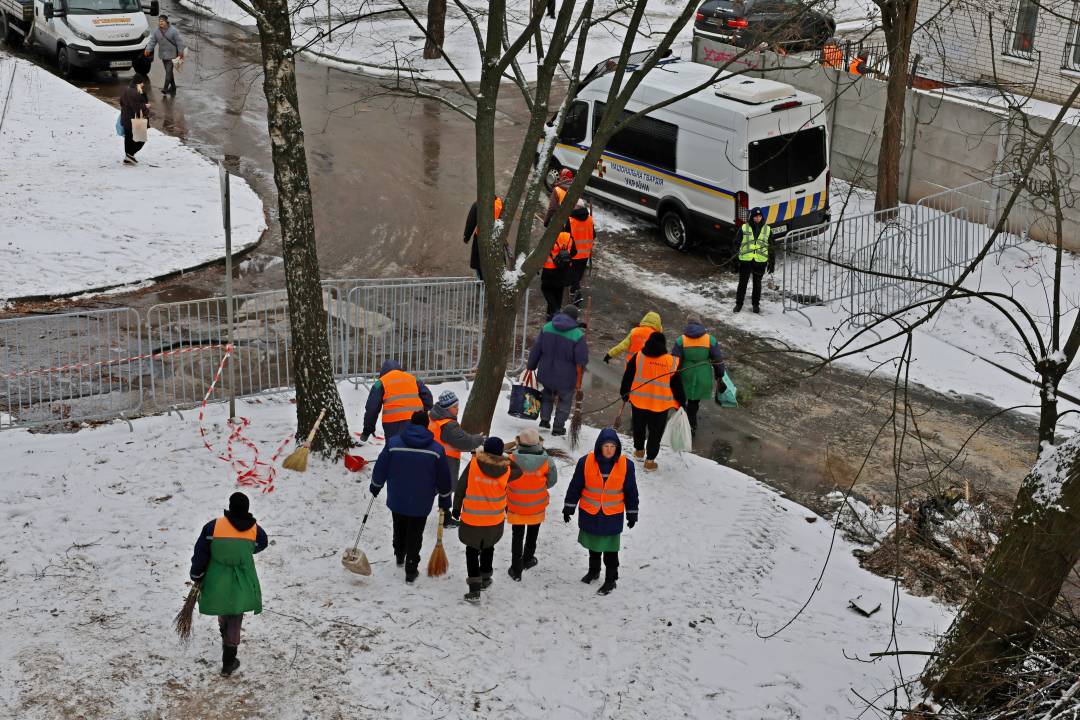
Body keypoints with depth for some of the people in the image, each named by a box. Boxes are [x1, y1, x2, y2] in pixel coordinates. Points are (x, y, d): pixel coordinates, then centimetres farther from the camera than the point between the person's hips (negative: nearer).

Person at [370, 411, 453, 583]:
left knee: (399, 530, 25)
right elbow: (444, 479, -2)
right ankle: (411, 571, 16)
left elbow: (381, 469, -3)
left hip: (396, 500, 1)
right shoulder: (436, 449, -11)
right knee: (415, 536, 12)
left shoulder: (394, 443, -12)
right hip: (421, 504, -1)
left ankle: (399, 556, 46)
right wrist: (445, 500, 12)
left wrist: (375, 486, 15)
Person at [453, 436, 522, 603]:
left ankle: (474, 589, 4)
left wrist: (457, 507, 5)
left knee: (472, 551, 11)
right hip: (495, 520, 2)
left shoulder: (473, 464, -16)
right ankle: (485, 579, 41)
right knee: (488, 548, 27)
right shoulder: (506, 471, -14)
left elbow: (460, 487, -8)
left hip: (471, 519, -2)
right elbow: (518, 471, 9)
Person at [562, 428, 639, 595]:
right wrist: (568, 508, 2)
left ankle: (611, 579, 21)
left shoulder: (626, 465, -11)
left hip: (613, 516, -2)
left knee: (610, 550, 6)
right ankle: (593, 570, 42)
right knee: (593, 545, 21)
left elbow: (631, 491, -1)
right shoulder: (586, 462, -12)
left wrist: (632, 514, 4)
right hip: (590, 513, 2)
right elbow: (575, 487, -2)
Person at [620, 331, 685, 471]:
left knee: (639, 427, 24)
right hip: (660, 405, -1)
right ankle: (650, 460, 11)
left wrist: (624, 394, 16)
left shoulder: (638, 358, -6)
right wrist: (681, 403, 9)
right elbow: (677, 386, -1)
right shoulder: (671, 362, -7)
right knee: (655, 432, 10)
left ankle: (639, 450, 40)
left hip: (638, 402, 2)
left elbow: (627, 378, 1)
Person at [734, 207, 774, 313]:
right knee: (742, 283, 6)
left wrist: (771, 263, 8)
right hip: (745, 260, -1)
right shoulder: (744, 228, -2)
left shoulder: (767, 229, 3)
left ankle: (756, 304, 26)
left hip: (760, 261, 1)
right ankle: (739, 303, 20)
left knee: (757, 283, 12)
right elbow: (737, 244, 2)